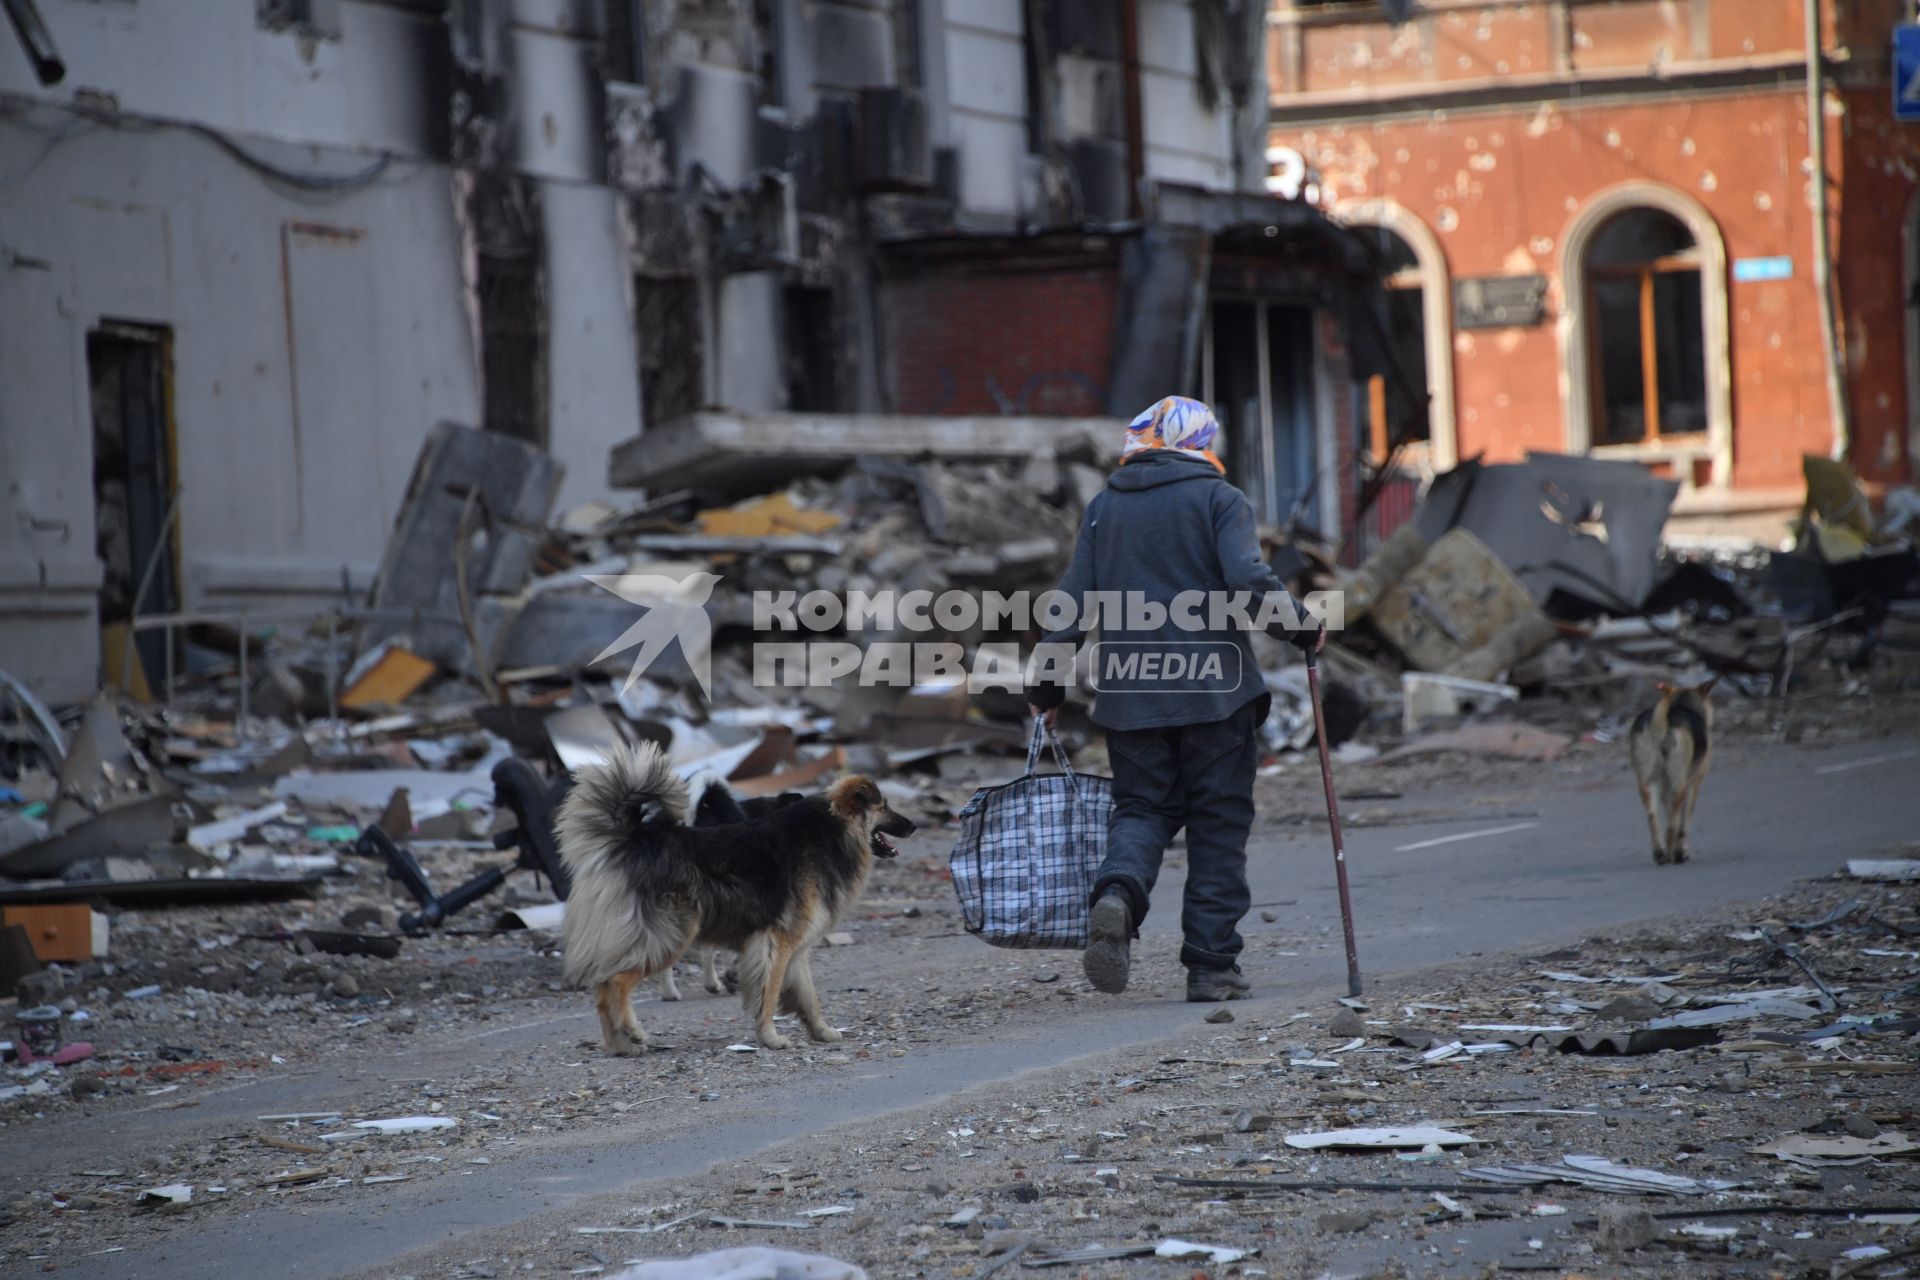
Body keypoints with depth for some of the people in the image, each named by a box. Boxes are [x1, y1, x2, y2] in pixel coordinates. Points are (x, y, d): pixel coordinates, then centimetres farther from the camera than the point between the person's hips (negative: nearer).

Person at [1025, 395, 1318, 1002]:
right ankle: (1211, 965, 4)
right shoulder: (1219, 500, -1)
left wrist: (1045, 681, 14)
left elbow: (1074, 601, 7)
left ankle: (1117, 893, -21)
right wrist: (1302, 628, 1)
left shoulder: (1102, 508, 10)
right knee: (1219, 825, 6)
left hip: (1128, 694, 3)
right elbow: (1250, 583, -15)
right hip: (1214, 690, -3)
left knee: (1141, 807, 11)